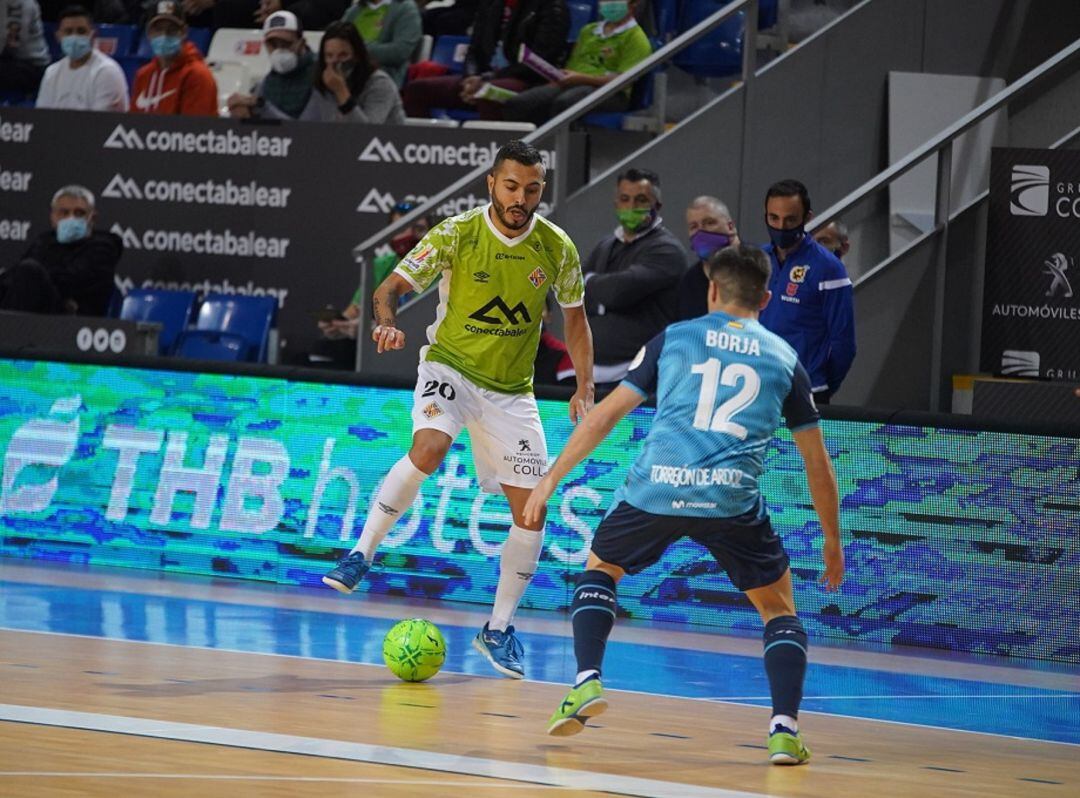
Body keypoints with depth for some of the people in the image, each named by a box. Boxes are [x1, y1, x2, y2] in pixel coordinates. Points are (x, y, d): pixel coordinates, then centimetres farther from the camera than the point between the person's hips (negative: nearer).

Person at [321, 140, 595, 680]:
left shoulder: (557, 249, -6)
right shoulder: (456, 234, -13)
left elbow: (573, 317, 9)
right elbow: (392, 285, -11)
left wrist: (584, 388, -1)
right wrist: (387, 321, -34)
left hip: (511, 389, 3)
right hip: (450, 366, -3)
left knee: (531, 511, -2)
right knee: (429, 448, -34)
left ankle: (499, 629, 15)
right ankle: (361, 554, -20)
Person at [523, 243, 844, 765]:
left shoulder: (675, 338, 16)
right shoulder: (784, 358, 18)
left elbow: (606, 414, 14)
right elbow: (817, 462, 20)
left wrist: (550, 479, 22)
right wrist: (832, 542, 31)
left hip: (656, 488, 0)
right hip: (733, 499, 0)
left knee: (599, 569, 27)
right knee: (779, 609, 18)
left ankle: (586, 681, 8)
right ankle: (784, 730, 0)